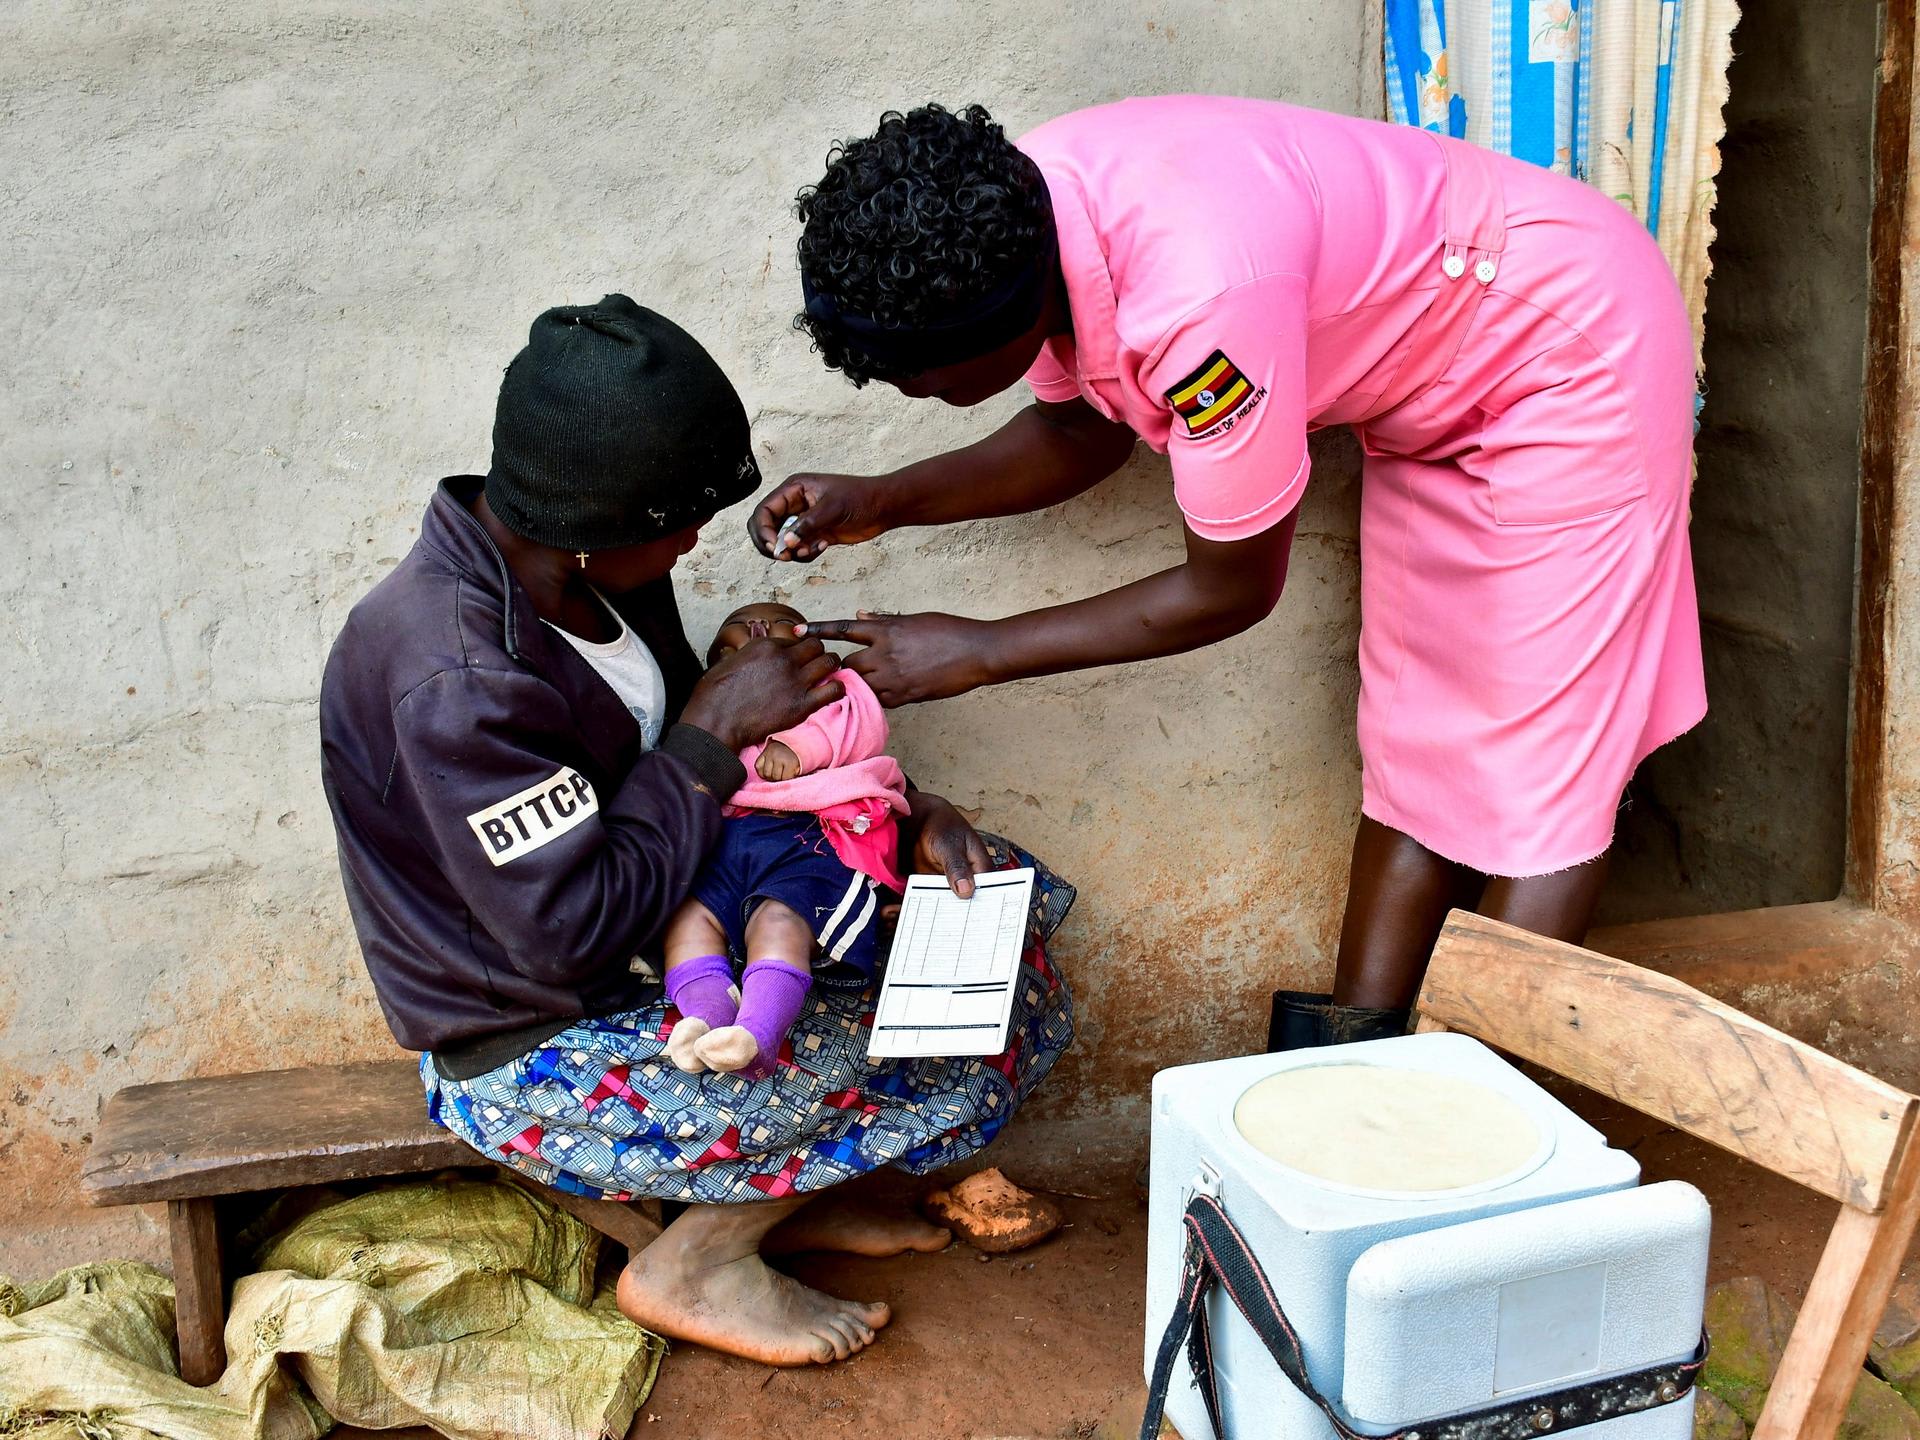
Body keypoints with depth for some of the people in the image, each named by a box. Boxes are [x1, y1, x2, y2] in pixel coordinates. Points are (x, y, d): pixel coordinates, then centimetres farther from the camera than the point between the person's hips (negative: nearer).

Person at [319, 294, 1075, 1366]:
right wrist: (713, 735, -22)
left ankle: (769, 1187, 10)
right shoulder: (456, 682, -32)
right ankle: (699, 1264, 3)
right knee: (983, 1054, -16)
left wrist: (901, 809, -4)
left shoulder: (582, 562, -4)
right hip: (536, 1057, -9)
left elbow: (670, 745, 9)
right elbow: (575, 934, -31)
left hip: (662, 912, 9)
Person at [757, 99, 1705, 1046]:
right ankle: (1350, 1065, 20)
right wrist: (883, 503, -7)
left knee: (1533, 770, -4)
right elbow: (1083, 433, 5)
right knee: (1414, 744, 11)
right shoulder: (1010, 219, -15)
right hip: (1433, 392, 8)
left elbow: (1233, 587, -24)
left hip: (1574, 355, -8)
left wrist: (979, 654, -17)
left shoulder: (1197, 295, -40)